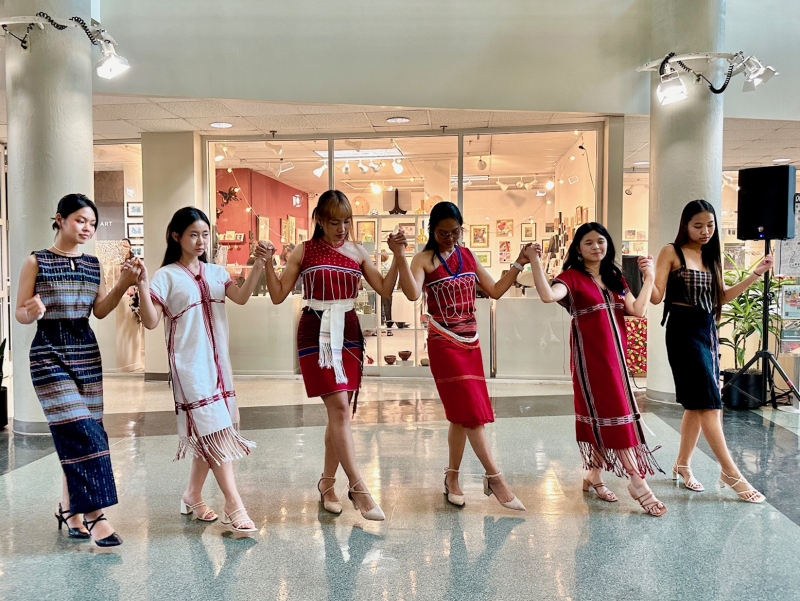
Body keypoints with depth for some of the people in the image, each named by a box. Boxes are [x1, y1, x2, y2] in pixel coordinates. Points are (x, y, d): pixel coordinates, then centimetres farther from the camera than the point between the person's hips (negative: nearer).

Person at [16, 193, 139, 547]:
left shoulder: (93, 264, 10)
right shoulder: (36, 262, -3)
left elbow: (100, 311, 8)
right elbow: (20, 314, -2)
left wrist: (124, 284, -4)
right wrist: (32, 312, -25)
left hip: (87, 352, 5)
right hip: (49, 354, -5)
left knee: (78, 435, 7)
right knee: (81, 433, -13)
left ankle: (69, 510, 20)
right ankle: (95, 516, -9)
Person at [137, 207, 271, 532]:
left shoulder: (215, 272, 11)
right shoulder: (167, 276, -4)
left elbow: (241, 297, -5)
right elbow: (151, 321, -11)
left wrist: (258, 267, -17)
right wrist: (143, 287, -24)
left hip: (217, 360, 6)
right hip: (189, 362, -6)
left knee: (207, 433, 11)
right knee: (214, 431, -10)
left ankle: (192, 496, 28)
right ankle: (234, 506, -8)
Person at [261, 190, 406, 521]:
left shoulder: (357, 252, 9)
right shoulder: (304, 251, 1)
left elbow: (385, 289, 6)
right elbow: (278, 295, 1)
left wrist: (398, 256, -3)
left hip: (348, 332, 4)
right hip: (316, 332, -4)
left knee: (339, 411, 7)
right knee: (339, 407, -14)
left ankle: (327, 482, 22)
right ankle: (358, 488, -11)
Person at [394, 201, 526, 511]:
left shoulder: (467, 256, 12)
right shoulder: (424, 259, -6)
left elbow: (495, 290, 14)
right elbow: (412, 293, -25)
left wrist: (519, 264, 9)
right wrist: (400, 257, -33)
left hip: (470, 342, 6)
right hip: (444, 343, -6)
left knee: (462, 414, 8)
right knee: (470, 410, -9)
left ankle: (452, 478, 21)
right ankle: (495, 478, -1)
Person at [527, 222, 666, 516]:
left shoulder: (615, 278, 15)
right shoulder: (573, 277, -4)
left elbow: (638, 310, 2)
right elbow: (548, 295, -25)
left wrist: (649, 278, 0)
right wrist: (535, 261, -25)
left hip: (615, 353, 7)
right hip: (590, 356, -7)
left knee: (601, 413, 11)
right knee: (612, 413, -6)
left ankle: (594, 476, 22)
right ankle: (637, 481, -3)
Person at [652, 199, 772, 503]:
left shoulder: (711, 256, 14)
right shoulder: (672, 252, -5)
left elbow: (722, 296, 17)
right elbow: (656, 296, -10)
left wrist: (755, 274, 14)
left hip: (708, 330, 7)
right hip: (684, 331, -7)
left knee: (697, 403, 10)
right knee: (707, 400, -8)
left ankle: (682, 464, 22)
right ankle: (730, 472, -3)